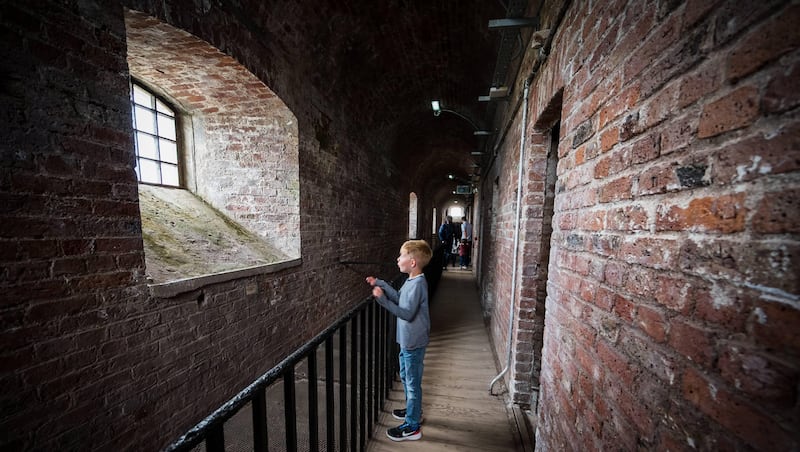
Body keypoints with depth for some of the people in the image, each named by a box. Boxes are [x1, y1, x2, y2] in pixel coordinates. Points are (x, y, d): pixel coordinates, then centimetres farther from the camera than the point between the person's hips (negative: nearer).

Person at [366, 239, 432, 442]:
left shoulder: (417, 284, -26)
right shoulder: (411, 281, 3)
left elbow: (407, 313, -28)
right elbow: (399, 298, 12)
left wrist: (383, 300, -31)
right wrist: (380, 284, 6)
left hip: (413, 342, -10)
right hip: (407, 340, 10)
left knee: (412, 383, 8)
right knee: (405, 376, 26)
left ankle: (412, 427, 26)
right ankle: (414, 411, 46)